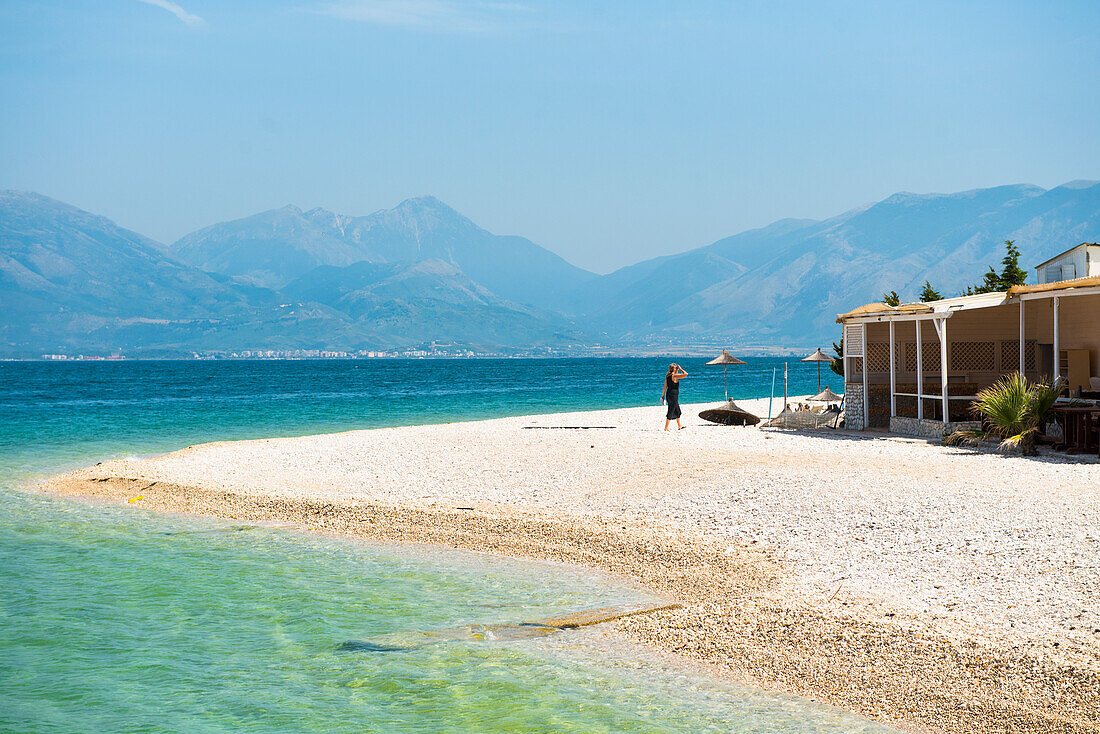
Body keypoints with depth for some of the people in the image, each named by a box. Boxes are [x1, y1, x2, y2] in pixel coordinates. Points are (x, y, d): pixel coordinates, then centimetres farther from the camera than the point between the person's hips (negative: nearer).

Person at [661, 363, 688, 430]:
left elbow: (664, 387, 13)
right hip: (673, 395, -9)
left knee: (678, 411, 20)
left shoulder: (667, 376, 9)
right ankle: (666, 428, 1)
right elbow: (685, 374, -23)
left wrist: (663, 396, 18)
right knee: (670, 412, -2)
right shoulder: (675, 376, -16)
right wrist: (680, 369, -9)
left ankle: (679, 426, 30)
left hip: (668, 395, 9)